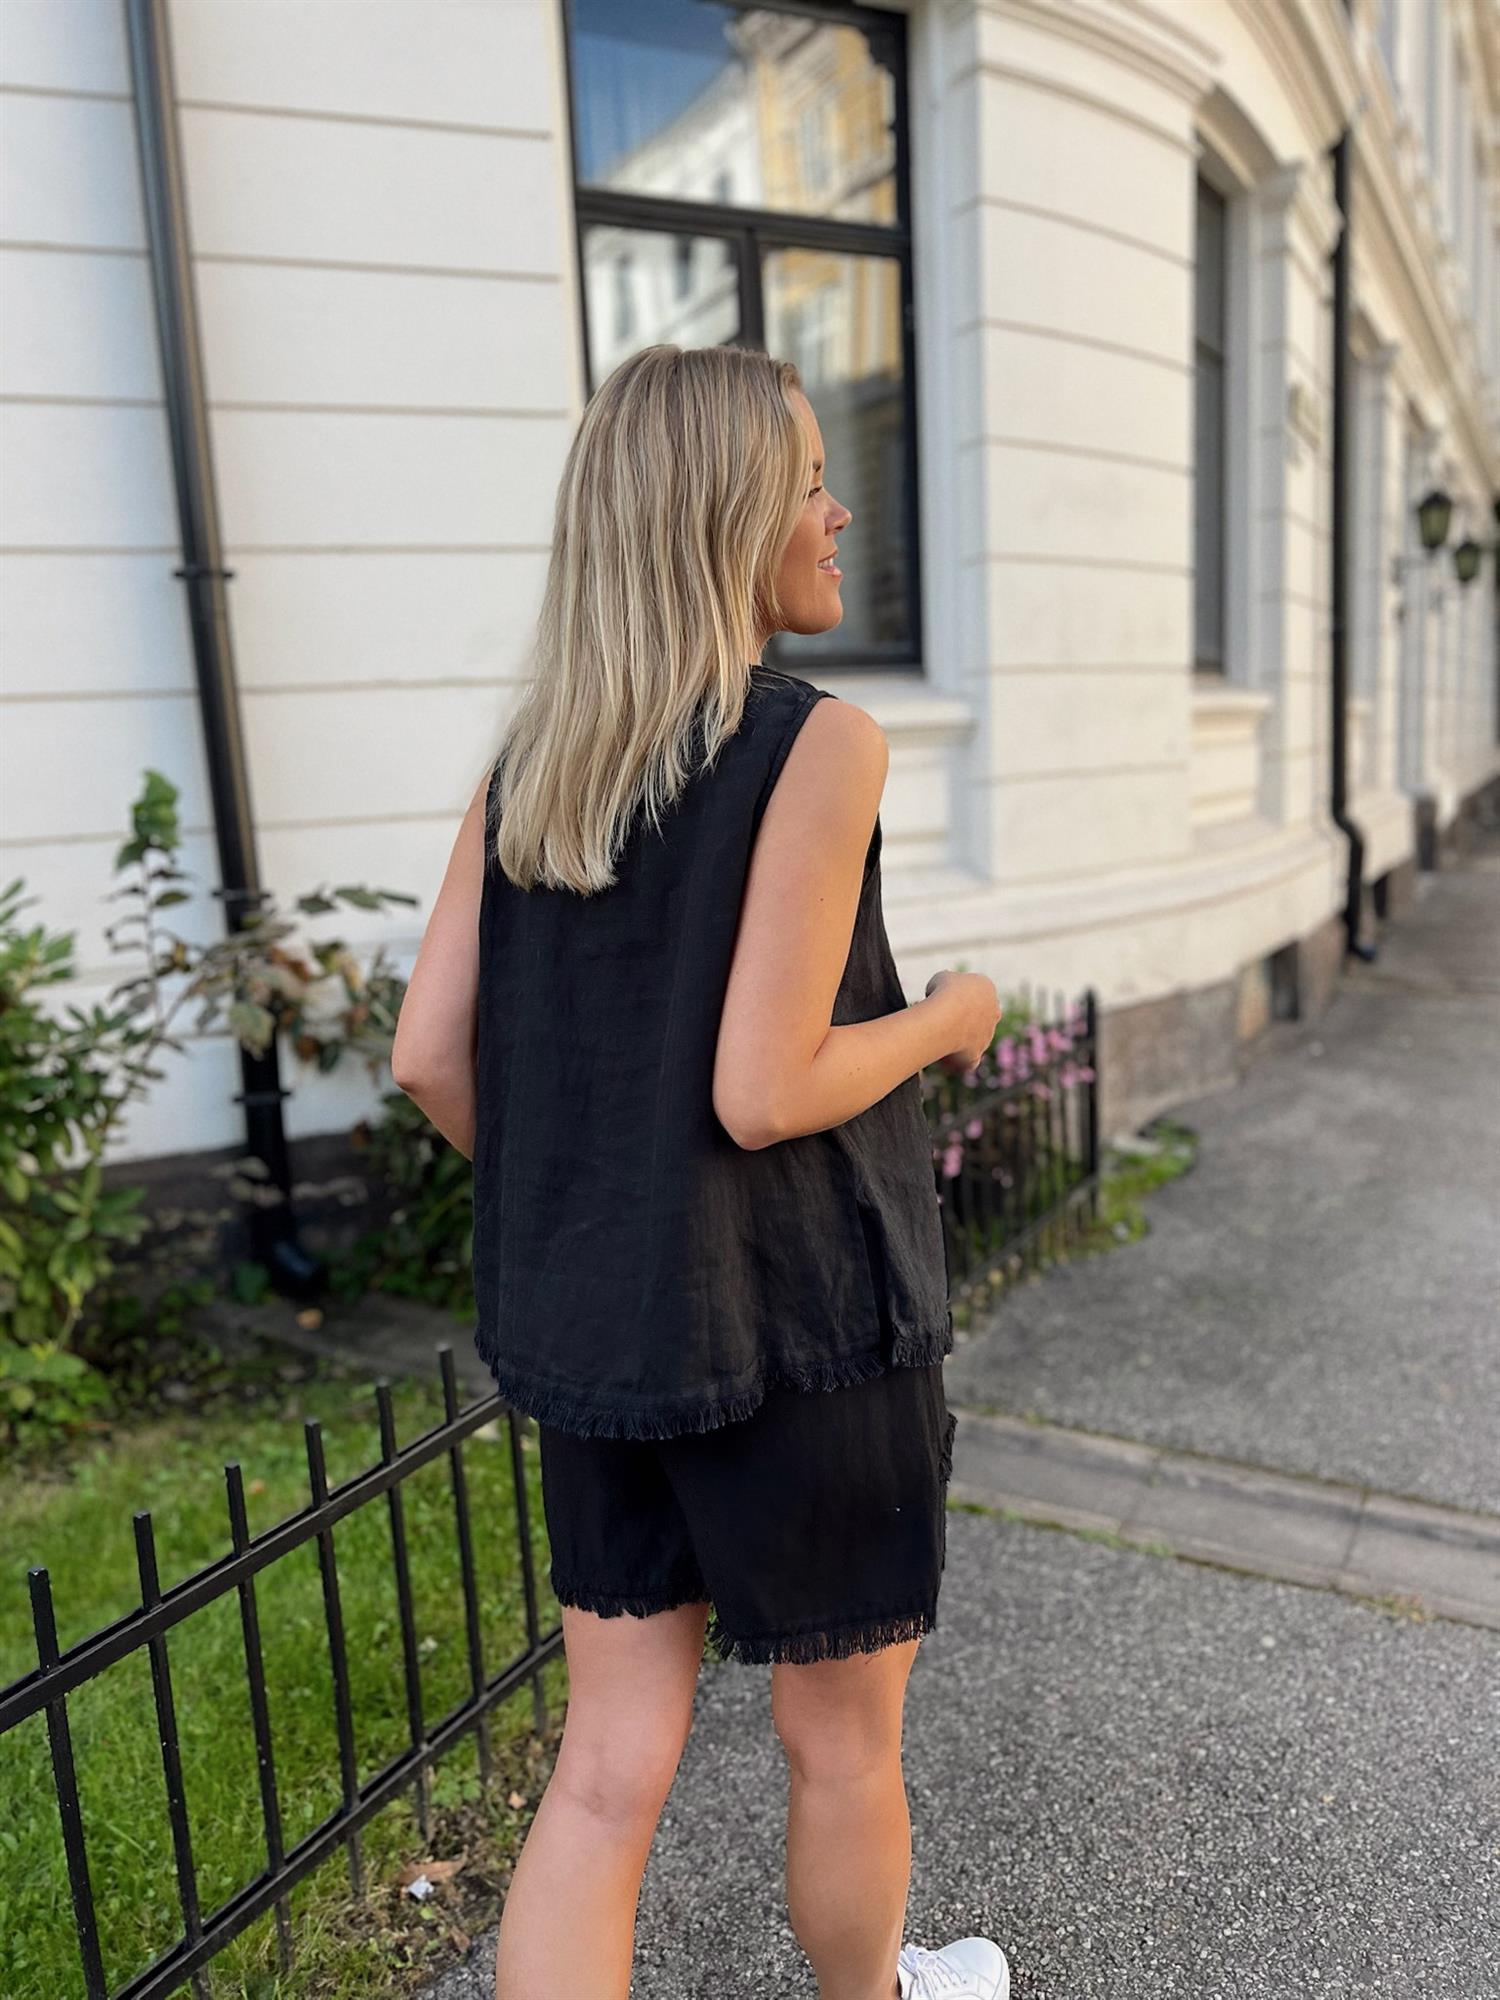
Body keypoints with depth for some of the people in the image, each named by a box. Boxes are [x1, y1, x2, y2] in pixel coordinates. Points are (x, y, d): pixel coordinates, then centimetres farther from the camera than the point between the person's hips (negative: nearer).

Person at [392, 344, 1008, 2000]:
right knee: (842, 1742, 21)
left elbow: (429, 1056, 1)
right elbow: (765, 1092, -22)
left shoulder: (527, 760, 3)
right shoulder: (816, 744, -16)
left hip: (596, 1332, 6)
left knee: (610, 1770, 17)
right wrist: (947, 1021, -4)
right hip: (799, 1328, -5)